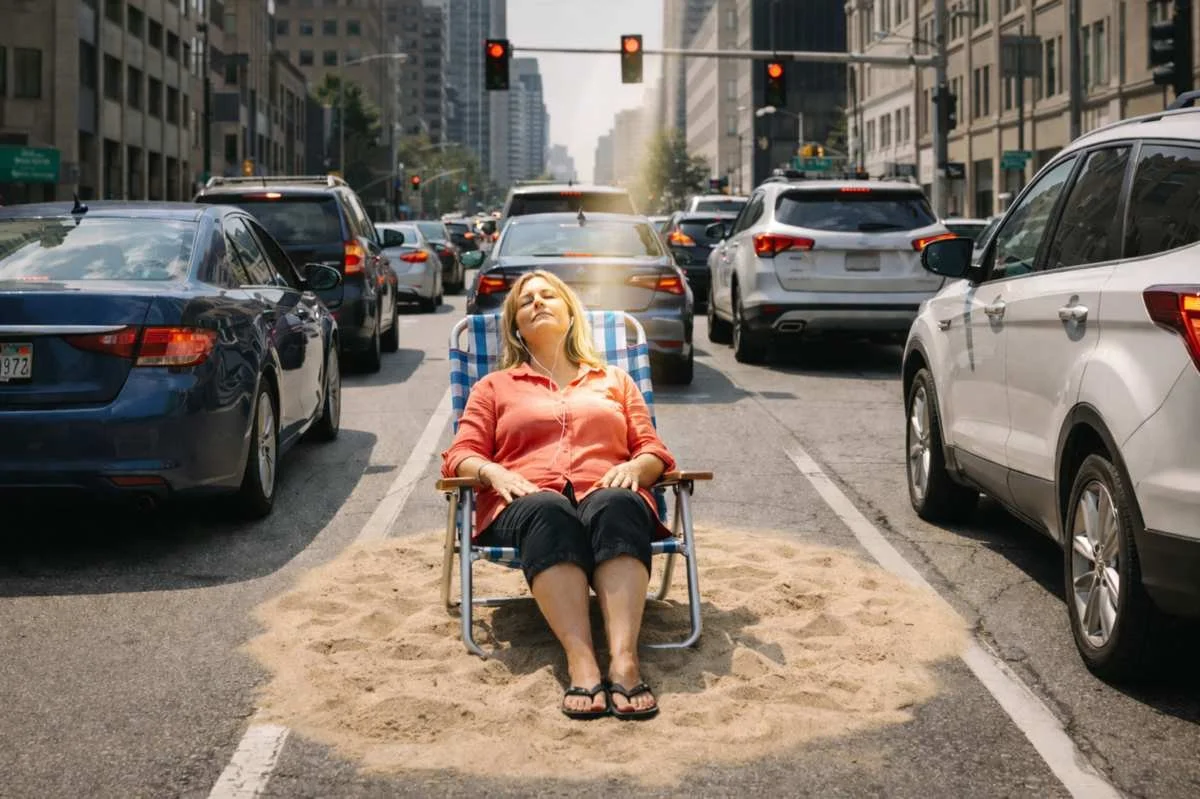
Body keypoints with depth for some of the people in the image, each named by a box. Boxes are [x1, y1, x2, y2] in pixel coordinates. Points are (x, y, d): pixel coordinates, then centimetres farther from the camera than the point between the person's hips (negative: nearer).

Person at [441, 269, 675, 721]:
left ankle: (624, 660, -56)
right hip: (526, 501, -1)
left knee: (617, 506, -39)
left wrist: (635, 467, -3)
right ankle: (582, 665, -56)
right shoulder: (495, 387, 29)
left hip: (605, 494, 1)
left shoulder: (615, 381, 32)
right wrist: (494, 472, -6)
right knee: (549, 514, -40)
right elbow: (459, 456, 17)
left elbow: (653, 451, 21)